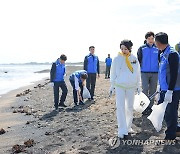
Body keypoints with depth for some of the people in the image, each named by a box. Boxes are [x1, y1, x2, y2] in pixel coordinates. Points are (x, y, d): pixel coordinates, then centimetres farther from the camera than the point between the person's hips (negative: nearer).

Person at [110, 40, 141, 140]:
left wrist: (138, 86, 9)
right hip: (119, 86, -2)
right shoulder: (117, 59, -6)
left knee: (130, 107, 10)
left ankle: (128, 127, 25)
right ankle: (122, 131, -4)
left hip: (131, 87, 2)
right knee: (120, 108, -6)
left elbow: (138, 73, 8)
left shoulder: (134, 59, -1)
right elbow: (113, 73, 1)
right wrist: (112, 86, 2)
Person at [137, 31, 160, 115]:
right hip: (144, 73, -2)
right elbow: (138, 60, 4)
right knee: (145, 89, -9)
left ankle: (150, 107, 16)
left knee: (153, 90, 6)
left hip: (155, 73, 2)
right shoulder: (142, 48, 0)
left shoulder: (157, 49, 4)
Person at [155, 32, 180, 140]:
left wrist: (170, 91, -22)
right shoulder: (163, 54, 12)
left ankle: (170, 136, 15)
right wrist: (161, 88, 23)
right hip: (165, 89, 9)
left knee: (170, 113, 1)